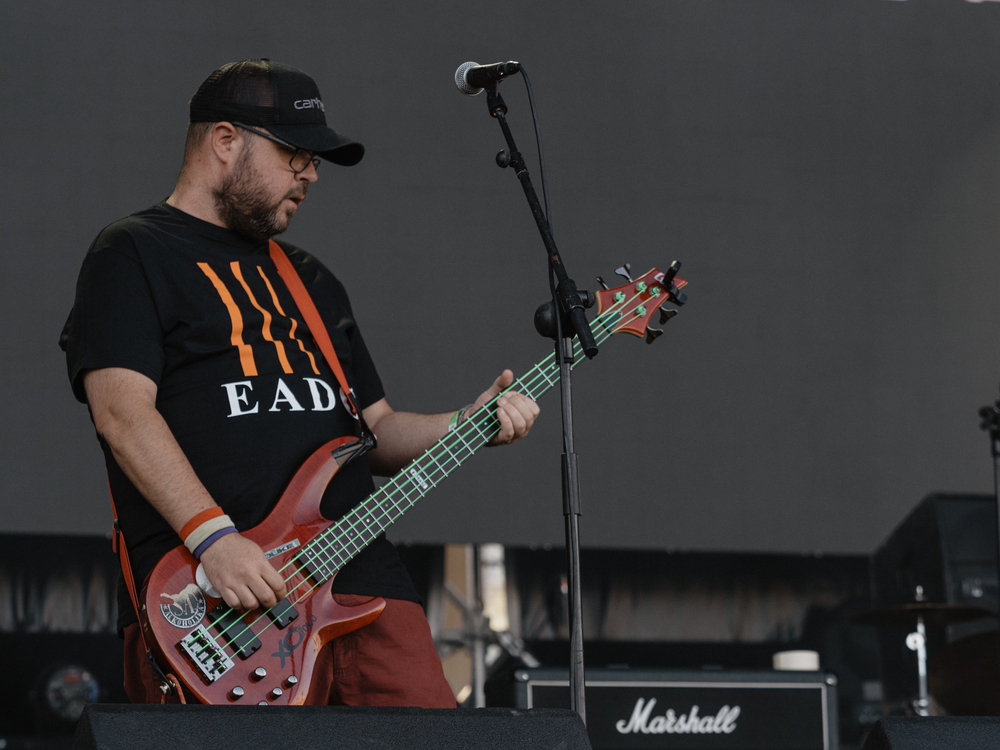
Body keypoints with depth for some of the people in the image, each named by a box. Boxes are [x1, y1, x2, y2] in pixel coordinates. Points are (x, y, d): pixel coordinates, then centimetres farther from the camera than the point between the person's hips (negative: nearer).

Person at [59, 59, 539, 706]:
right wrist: (212, 536, -21)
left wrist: (466, 427, 10)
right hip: (213, 594, -6)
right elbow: (124, 412, -10)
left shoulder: (313, 282, 28)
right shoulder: (134, 255, 4)